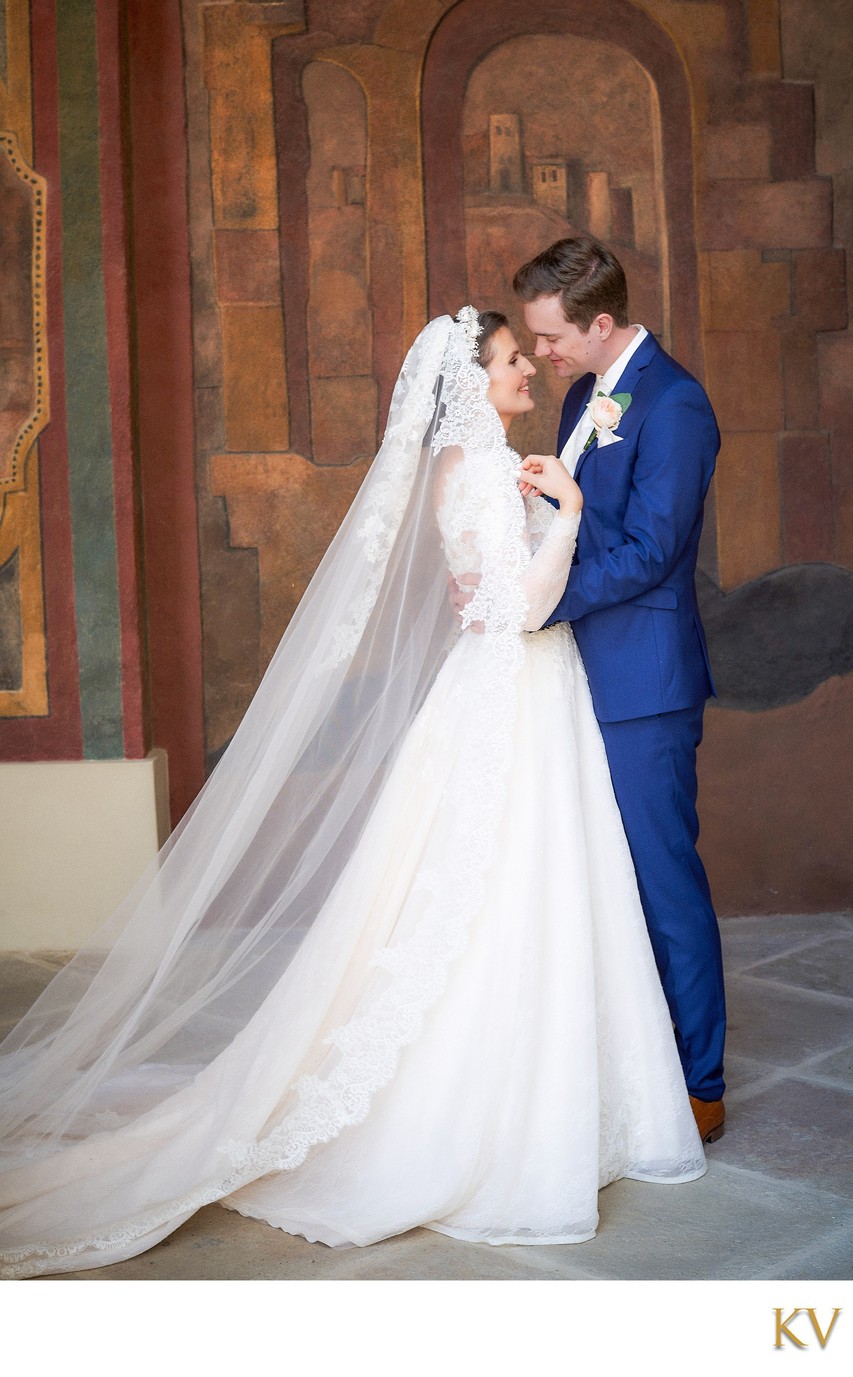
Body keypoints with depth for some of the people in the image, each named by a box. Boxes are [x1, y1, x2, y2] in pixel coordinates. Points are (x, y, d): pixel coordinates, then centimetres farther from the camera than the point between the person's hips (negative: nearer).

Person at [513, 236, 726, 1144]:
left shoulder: (673, 405, -15)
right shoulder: (585, 396, 14)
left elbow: (645, 552, -20)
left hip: (643, 687, -9)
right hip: (589, 675, 9)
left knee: (665, 882, -1)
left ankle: (696, 1088, 13)